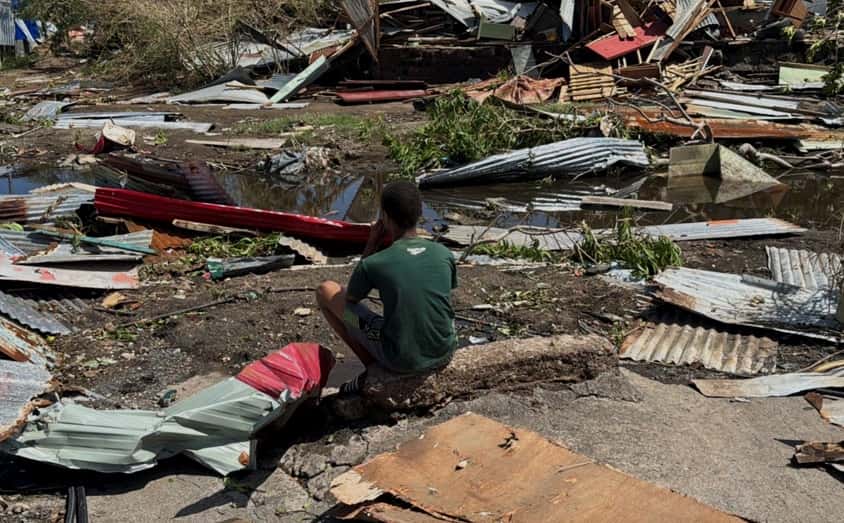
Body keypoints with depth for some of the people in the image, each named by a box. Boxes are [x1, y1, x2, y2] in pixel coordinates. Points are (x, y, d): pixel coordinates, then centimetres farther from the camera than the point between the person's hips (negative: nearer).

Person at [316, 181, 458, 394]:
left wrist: (371, 246, 4)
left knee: (326, 290, 9)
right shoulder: (445, 255, -4)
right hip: (444, 354, 4)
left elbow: (350, 298, 7)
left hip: (400, 361, -3)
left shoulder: (374, 264, -14)